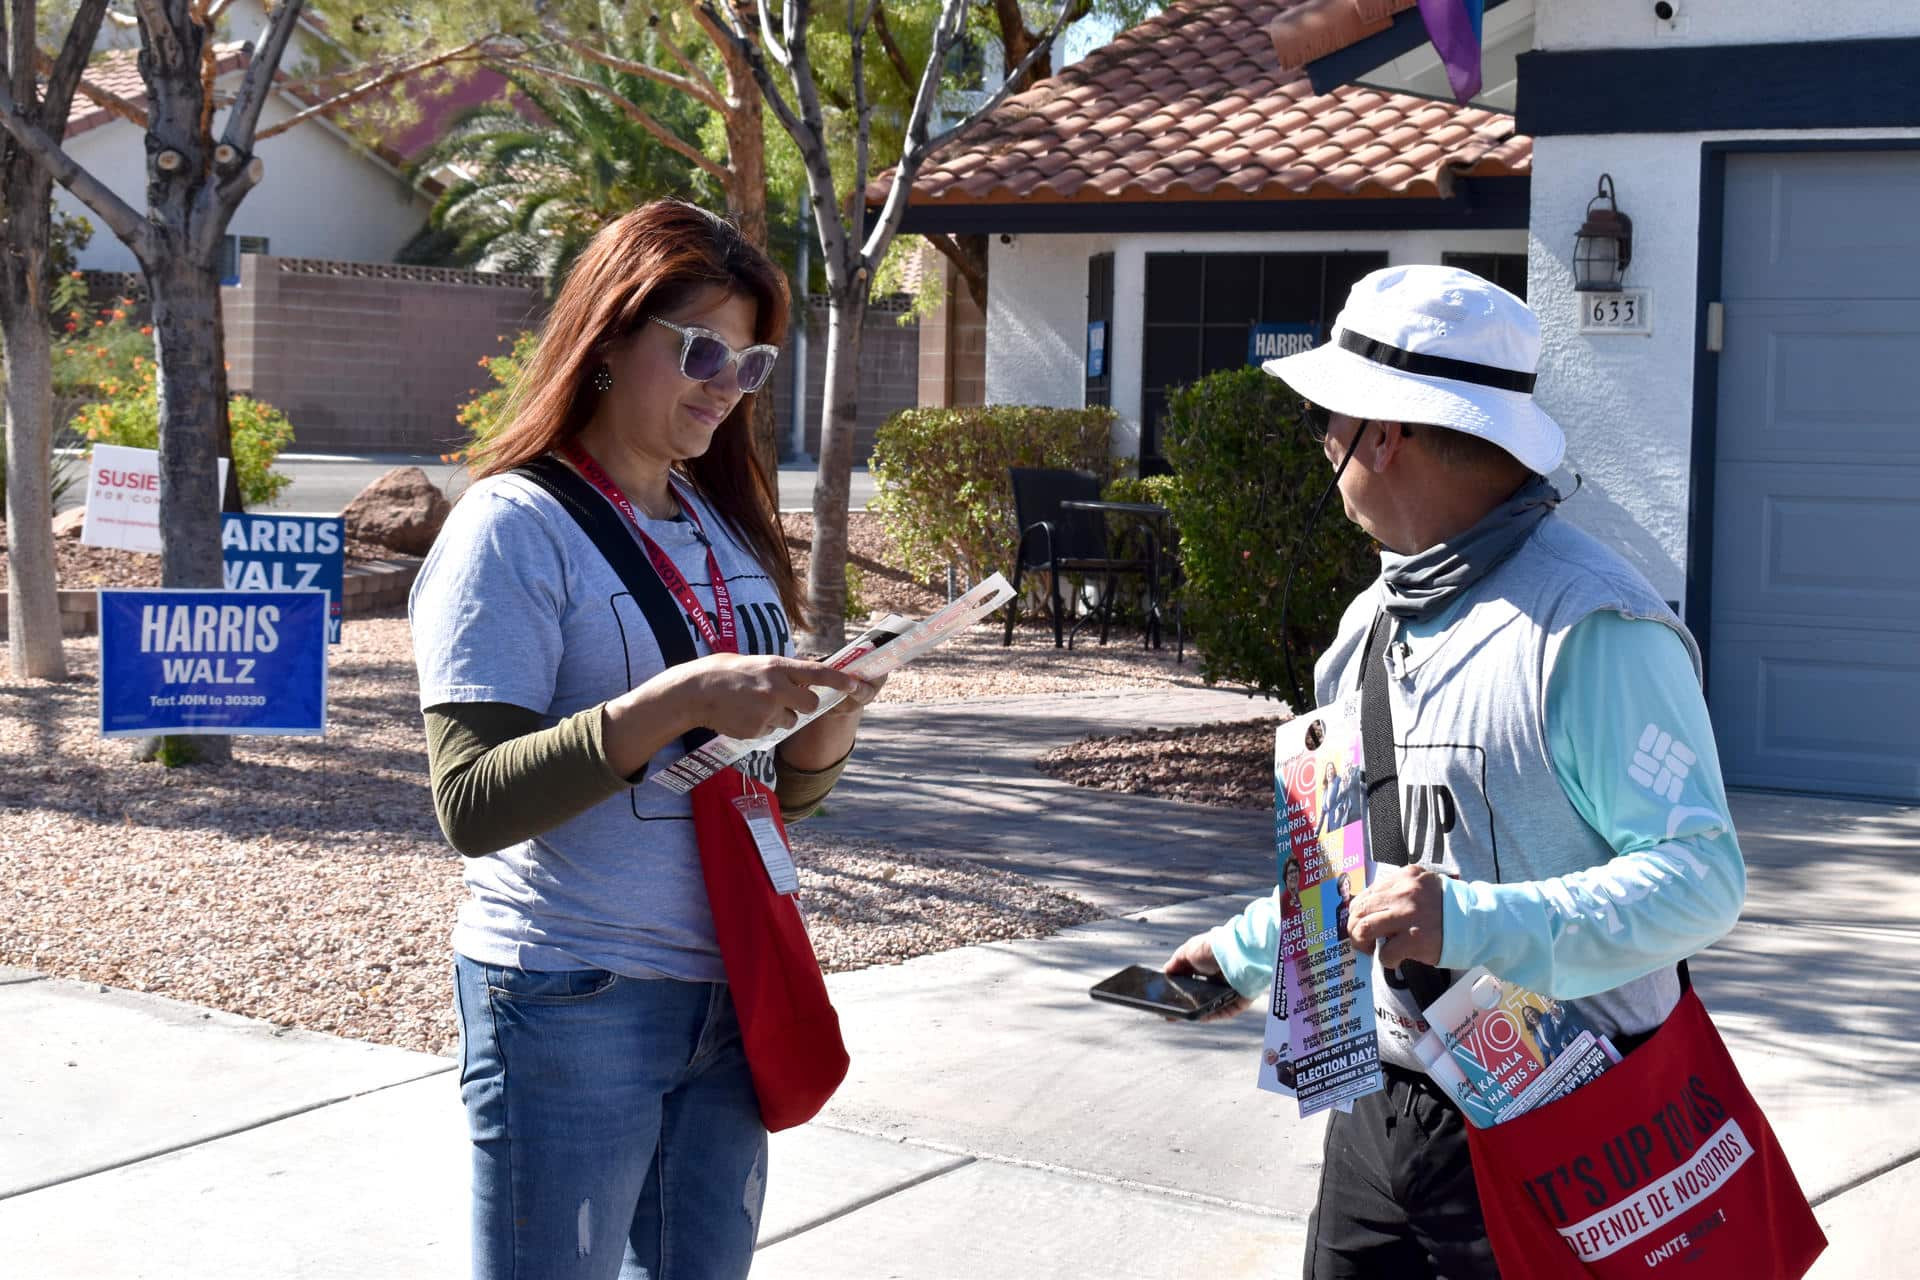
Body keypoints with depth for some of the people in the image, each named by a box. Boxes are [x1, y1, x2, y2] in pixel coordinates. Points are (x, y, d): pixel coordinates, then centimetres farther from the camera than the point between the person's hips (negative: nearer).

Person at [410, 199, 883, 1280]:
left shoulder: (731, 529, 11)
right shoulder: (517, 525, -10)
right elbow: (473, 805, -18)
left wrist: (827, 722, -8)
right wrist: (676, 701, -27)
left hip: (732, 994, 6)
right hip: (574, 1007, -6)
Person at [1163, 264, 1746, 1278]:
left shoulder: (1592, 627, -19)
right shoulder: (1379, 618, 11)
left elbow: (1699, 878, -24)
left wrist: (1473, 924, -33)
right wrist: (1246, 954, 31)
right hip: (1380, 1108, 8)